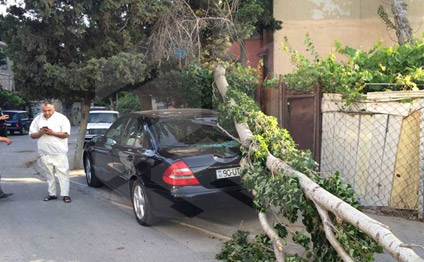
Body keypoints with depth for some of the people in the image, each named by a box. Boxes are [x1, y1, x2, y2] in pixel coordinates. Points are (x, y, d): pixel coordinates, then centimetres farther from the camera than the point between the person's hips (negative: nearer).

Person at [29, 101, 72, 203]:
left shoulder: (61, 118, -1)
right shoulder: (37, 119, 12)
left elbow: (66, 134, -6)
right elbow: (32, 135, 12)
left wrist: (52, 133, -17)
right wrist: (40, 133, -9)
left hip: (59, 152, -4)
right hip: (45, 153, 4)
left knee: (63, 173, -5)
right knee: (49, 174, 10)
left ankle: (65, 194, -3)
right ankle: (52, 194, 18)